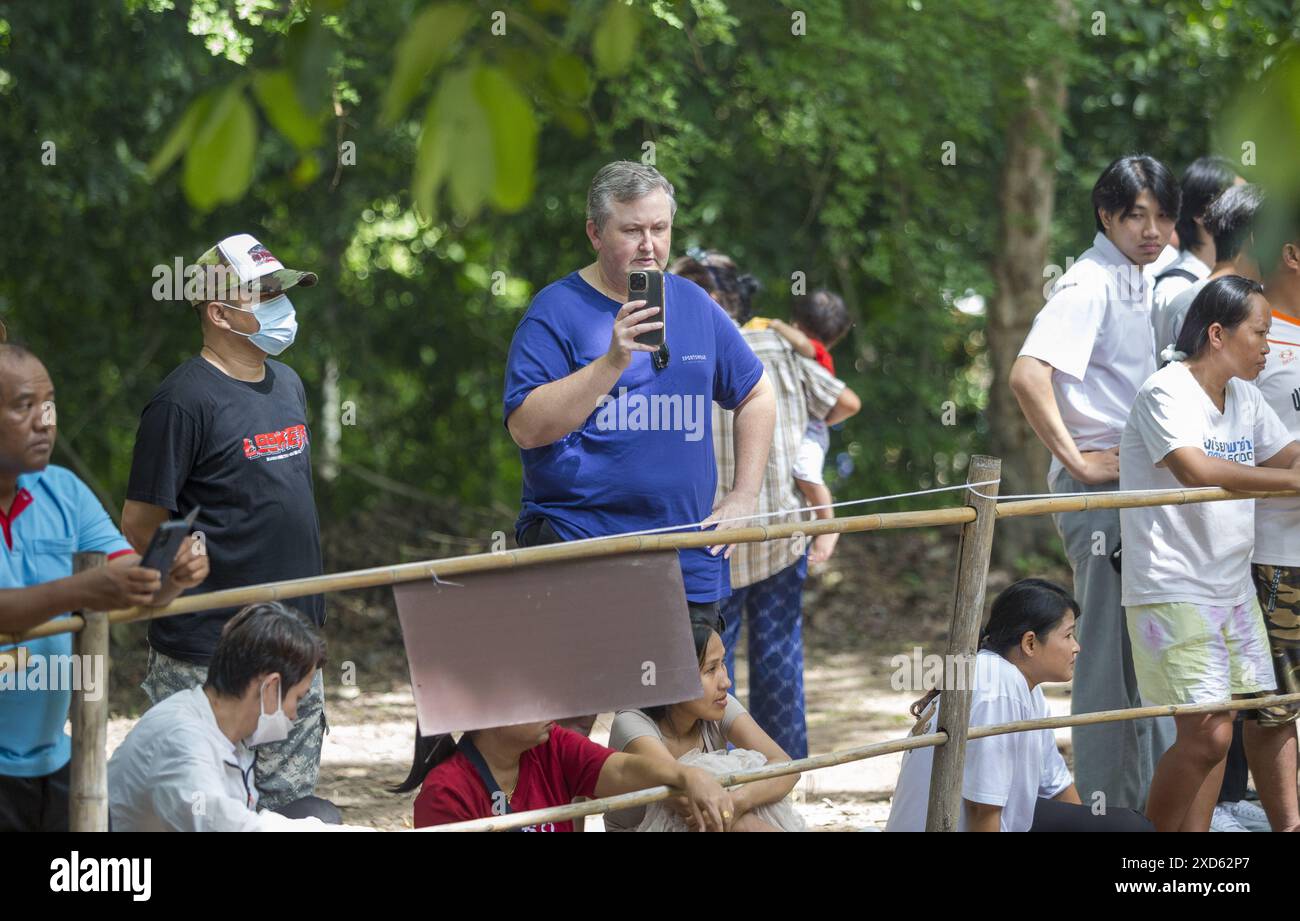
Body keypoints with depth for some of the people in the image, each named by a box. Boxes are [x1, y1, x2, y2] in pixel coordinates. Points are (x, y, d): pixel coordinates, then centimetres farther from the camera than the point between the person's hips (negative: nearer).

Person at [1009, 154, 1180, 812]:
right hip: (1100, 489, -9)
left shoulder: (1138, 282, 14)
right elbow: (1028, 376, -29)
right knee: (1110, 656, -4)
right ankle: (1107, 807, 2)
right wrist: (1077, 460, -23)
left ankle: (1152, 802, 24)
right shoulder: (1090, 282, -14)